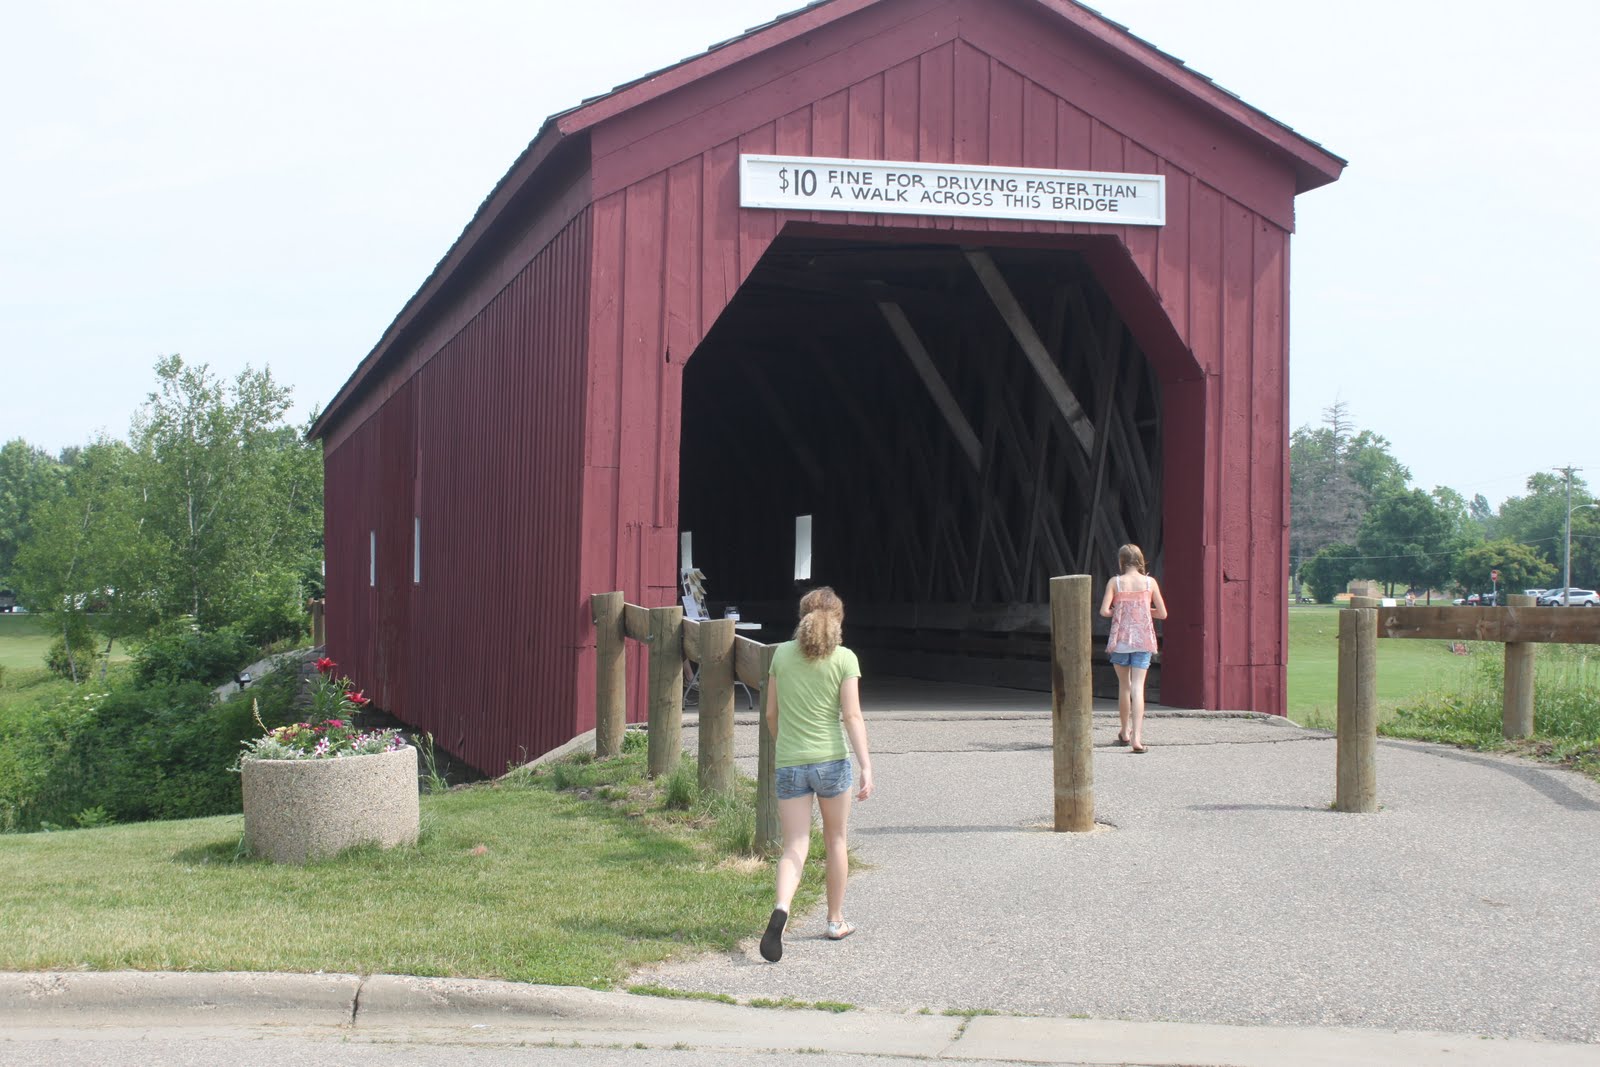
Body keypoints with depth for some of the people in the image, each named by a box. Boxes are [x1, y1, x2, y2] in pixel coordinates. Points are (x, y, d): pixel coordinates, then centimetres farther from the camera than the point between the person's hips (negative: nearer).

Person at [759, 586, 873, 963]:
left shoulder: (782, 654, 4)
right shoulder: (844, 659, -4)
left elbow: (771, 713, 10)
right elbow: (852, 716, -12)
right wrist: (866, 766, -13)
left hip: (789, 763, 1)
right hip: (831, 760, -1)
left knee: (795, 847, 1)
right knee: (835, 840, 18)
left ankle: (781, 908, -26)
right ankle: (835, 921, 28)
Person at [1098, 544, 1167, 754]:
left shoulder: (1115, 582, -3)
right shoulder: (1149, 582, 0)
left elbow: (1104, 610, -11)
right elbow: (1162, 613, 1)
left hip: (1120, 640, 0)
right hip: (1143, 640, 0)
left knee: (1124, 685, 17)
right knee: (1138, 687, -5)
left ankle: (1125, 732, 28)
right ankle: (1137, 737, -16)